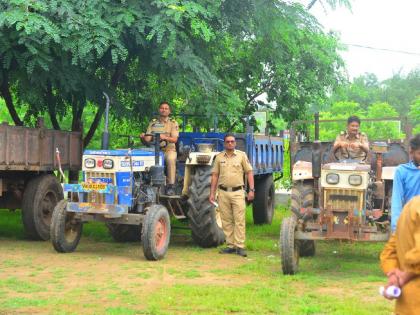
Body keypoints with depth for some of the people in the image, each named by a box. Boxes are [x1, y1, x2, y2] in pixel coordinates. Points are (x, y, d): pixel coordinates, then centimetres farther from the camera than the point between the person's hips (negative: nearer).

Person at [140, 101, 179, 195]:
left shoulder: (173, 123, 8)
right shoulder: (153, 123, 15)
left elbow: (175, 139, -6)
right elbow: (148, 139, 6)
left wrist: (165, 137, -25)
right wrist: (143, 137, -18)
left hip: (169, 150, -2)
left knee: (171, 159, -36)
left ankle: (170, 186, -30)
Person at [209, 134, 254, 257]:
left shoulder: (242, 155, 4)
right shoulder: (219, 157, 9)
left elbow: (249, 172, 3)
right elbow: (215, 175, 10)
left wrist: (251, 190, -6)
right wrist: (212, 193, 5)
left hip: (237, 192, -2)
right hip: (223, 192, 3)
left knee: (239, 220, -6)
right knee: (226, 221, 5)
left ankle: (240, 246, -4)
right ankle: (231, 245, 13)